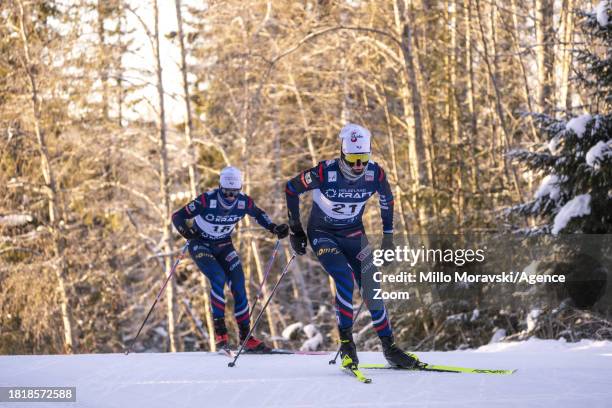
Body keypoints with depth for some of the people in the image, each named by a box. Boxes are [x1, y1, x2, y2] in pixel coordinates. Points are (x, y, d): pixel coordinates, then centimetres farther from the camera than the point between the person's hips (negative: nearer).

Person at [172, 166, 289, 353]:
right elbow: (178, 216, -22)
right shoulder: (207, 200, -27)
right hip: (200, 245, -4)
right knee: (218, 278, -26)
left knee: (238, 284, -8)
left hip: (223, 246, 4)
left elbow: (259, 215, 9)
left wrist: (274, 228, -5)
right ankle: (220, 331, -19)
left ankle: (246, 336, -1)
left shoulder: (244, 202, -15)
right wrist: (186, 230, -41)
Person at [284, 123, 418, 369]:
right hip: (322, 234, -3)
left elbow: (387, 200, 6)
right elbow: (291, 189, -11)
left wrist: (388, 235, 11)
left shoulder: (375, 173, -17)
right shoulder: (325, 172, -27)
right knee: (345, 279, -25)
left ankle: (389, 348, 9)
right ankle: (346, 343, -13)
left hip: (353, 234, 4)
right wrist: (295, 229, -7)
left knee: (371, 288, -2)